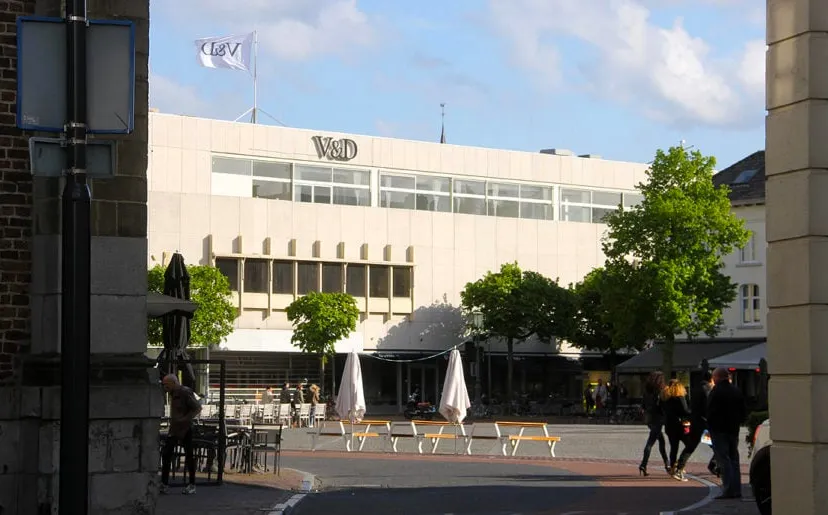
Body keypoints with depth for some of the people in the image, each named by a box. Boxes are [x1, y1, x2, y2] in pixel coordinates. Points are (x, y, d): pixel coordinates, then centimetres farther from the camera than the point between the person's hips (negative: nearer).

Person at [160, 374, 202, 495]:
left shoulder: (185, 393, -16)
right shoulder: (173, 394, 9)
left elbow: (198, 408, -18)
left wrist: (185, 419, -21)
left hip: (185, 429, -8)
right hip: (173, 429, 8)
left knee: (189, 456, 3)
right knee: (166, 454, 0)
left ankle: (192, 485, 12)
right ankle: (164, 483, 4)